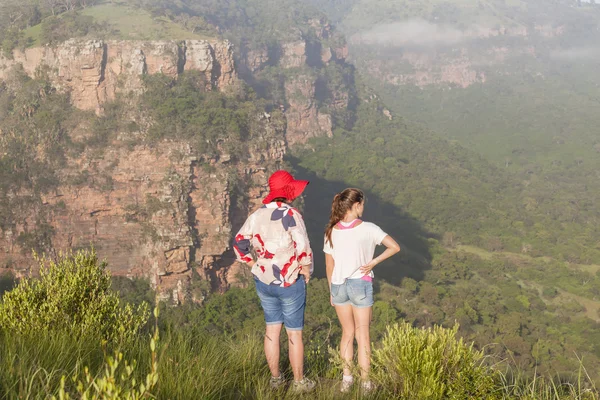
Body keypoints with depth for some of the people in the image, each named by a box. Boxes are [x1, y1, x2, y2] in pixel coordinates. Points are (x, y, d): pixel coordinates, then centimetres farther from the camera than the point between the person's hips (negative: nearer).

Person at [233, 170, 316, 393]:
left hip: (264, 282, 6)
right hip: (290, 283, -6)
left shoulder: (257, 215, 2)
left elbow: (239, 244, 6)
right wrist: (306, 273, -8)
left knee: (272, 329, 17)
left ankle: (275, 379, 28)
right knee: (294, 333, 7)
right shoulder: (290, 214, -18)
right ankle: (299, 382, 18)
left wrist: (257, 266, 10)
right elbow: (303, 249, -23)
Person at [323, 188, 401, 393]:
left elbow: (329, 266, 3)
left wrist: (332, 291, 14)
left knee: (347, 333, 20)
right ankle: (365, 382, 19)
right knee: (362, 336, 11)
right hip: (361, 285, -3)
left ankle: (347, 379, 25)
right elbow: (394, 247, -17)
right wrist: (373, 263, -10)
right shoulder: (368, 229, -14)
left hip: (339, 286, 3)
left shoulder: (331, 231, -4)